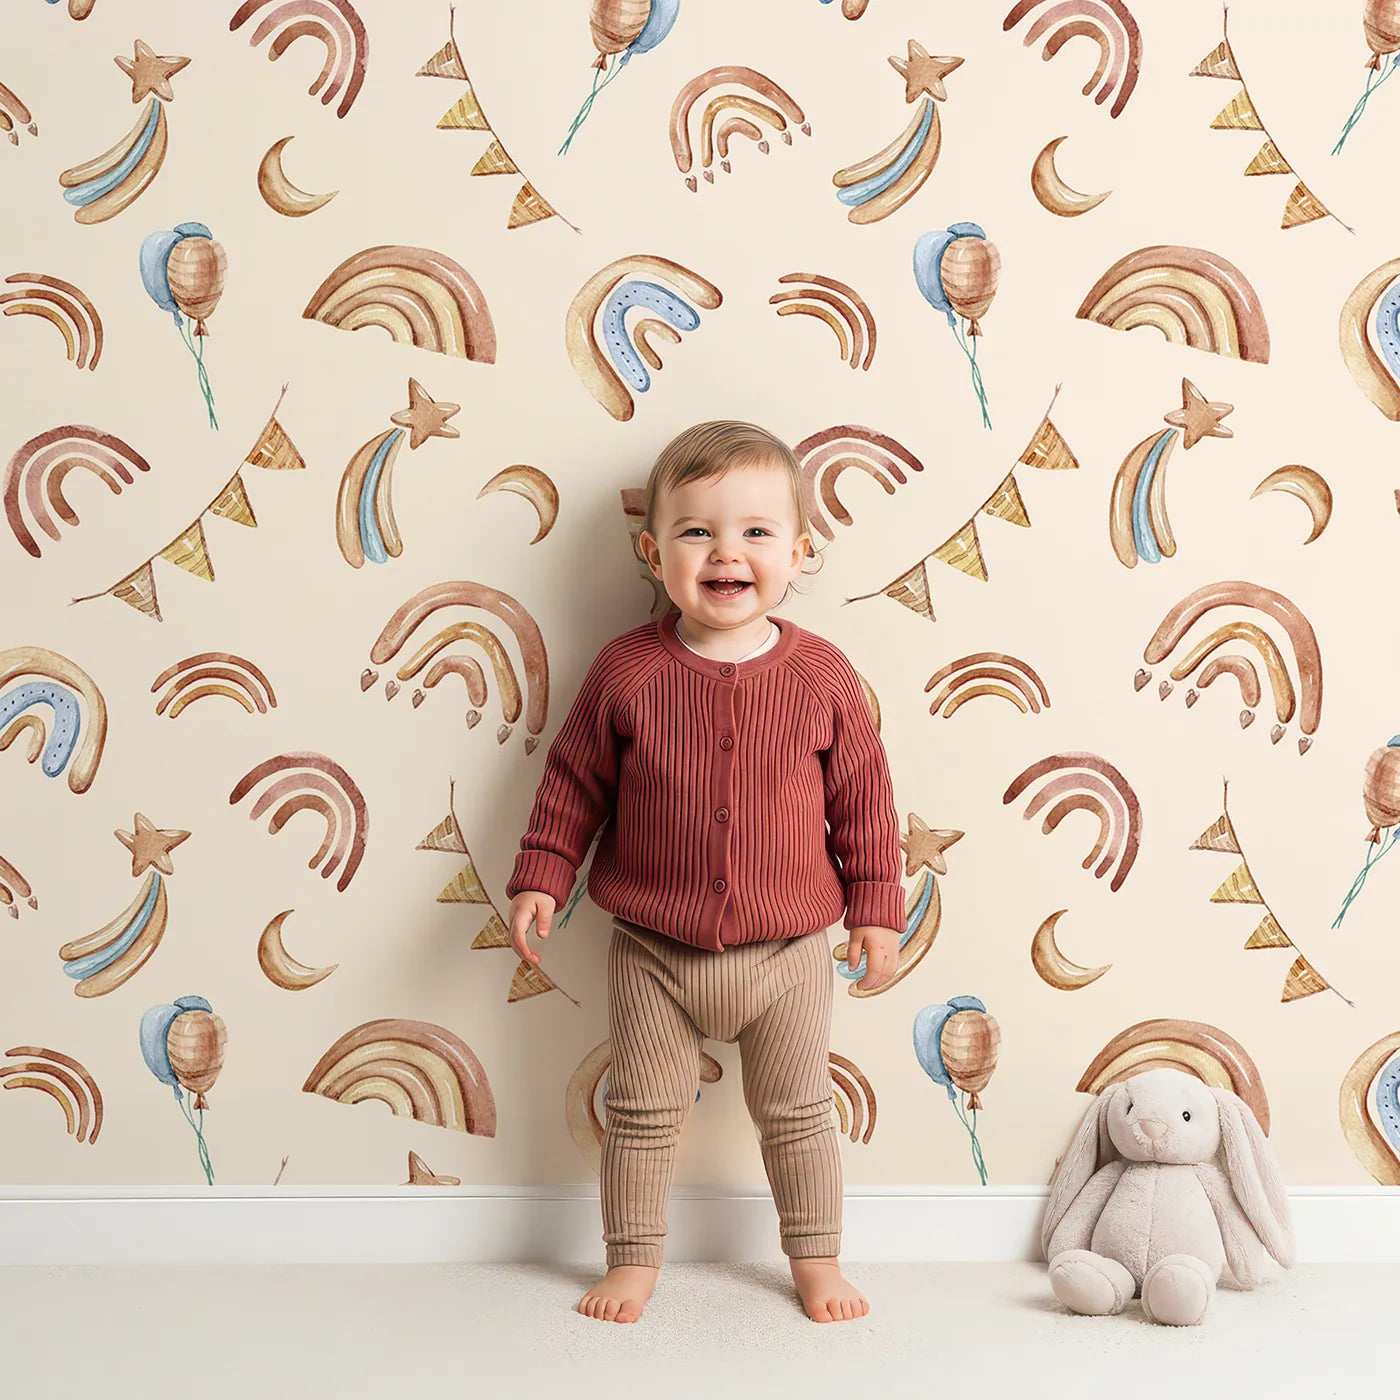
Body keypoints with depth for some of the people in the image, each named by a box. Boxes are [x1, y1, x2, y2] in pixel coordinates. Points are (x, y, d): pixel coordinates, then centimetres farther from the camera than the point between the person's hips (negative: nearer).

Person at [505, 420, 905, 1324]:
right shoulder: (627, 671, -9)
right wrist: (540, 878, -2)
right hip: (653, 952, 0)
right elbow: (574, 781, 1)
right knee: (643, 1114, 13)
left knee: (798, 1115, 15)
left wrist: (876, 905, 2)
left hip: (788, 952, 0)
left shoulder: (821, 674, -8)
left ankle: (817, 1260, 35)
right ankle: (634, 1260, 33)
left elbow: (863, 794, 0)